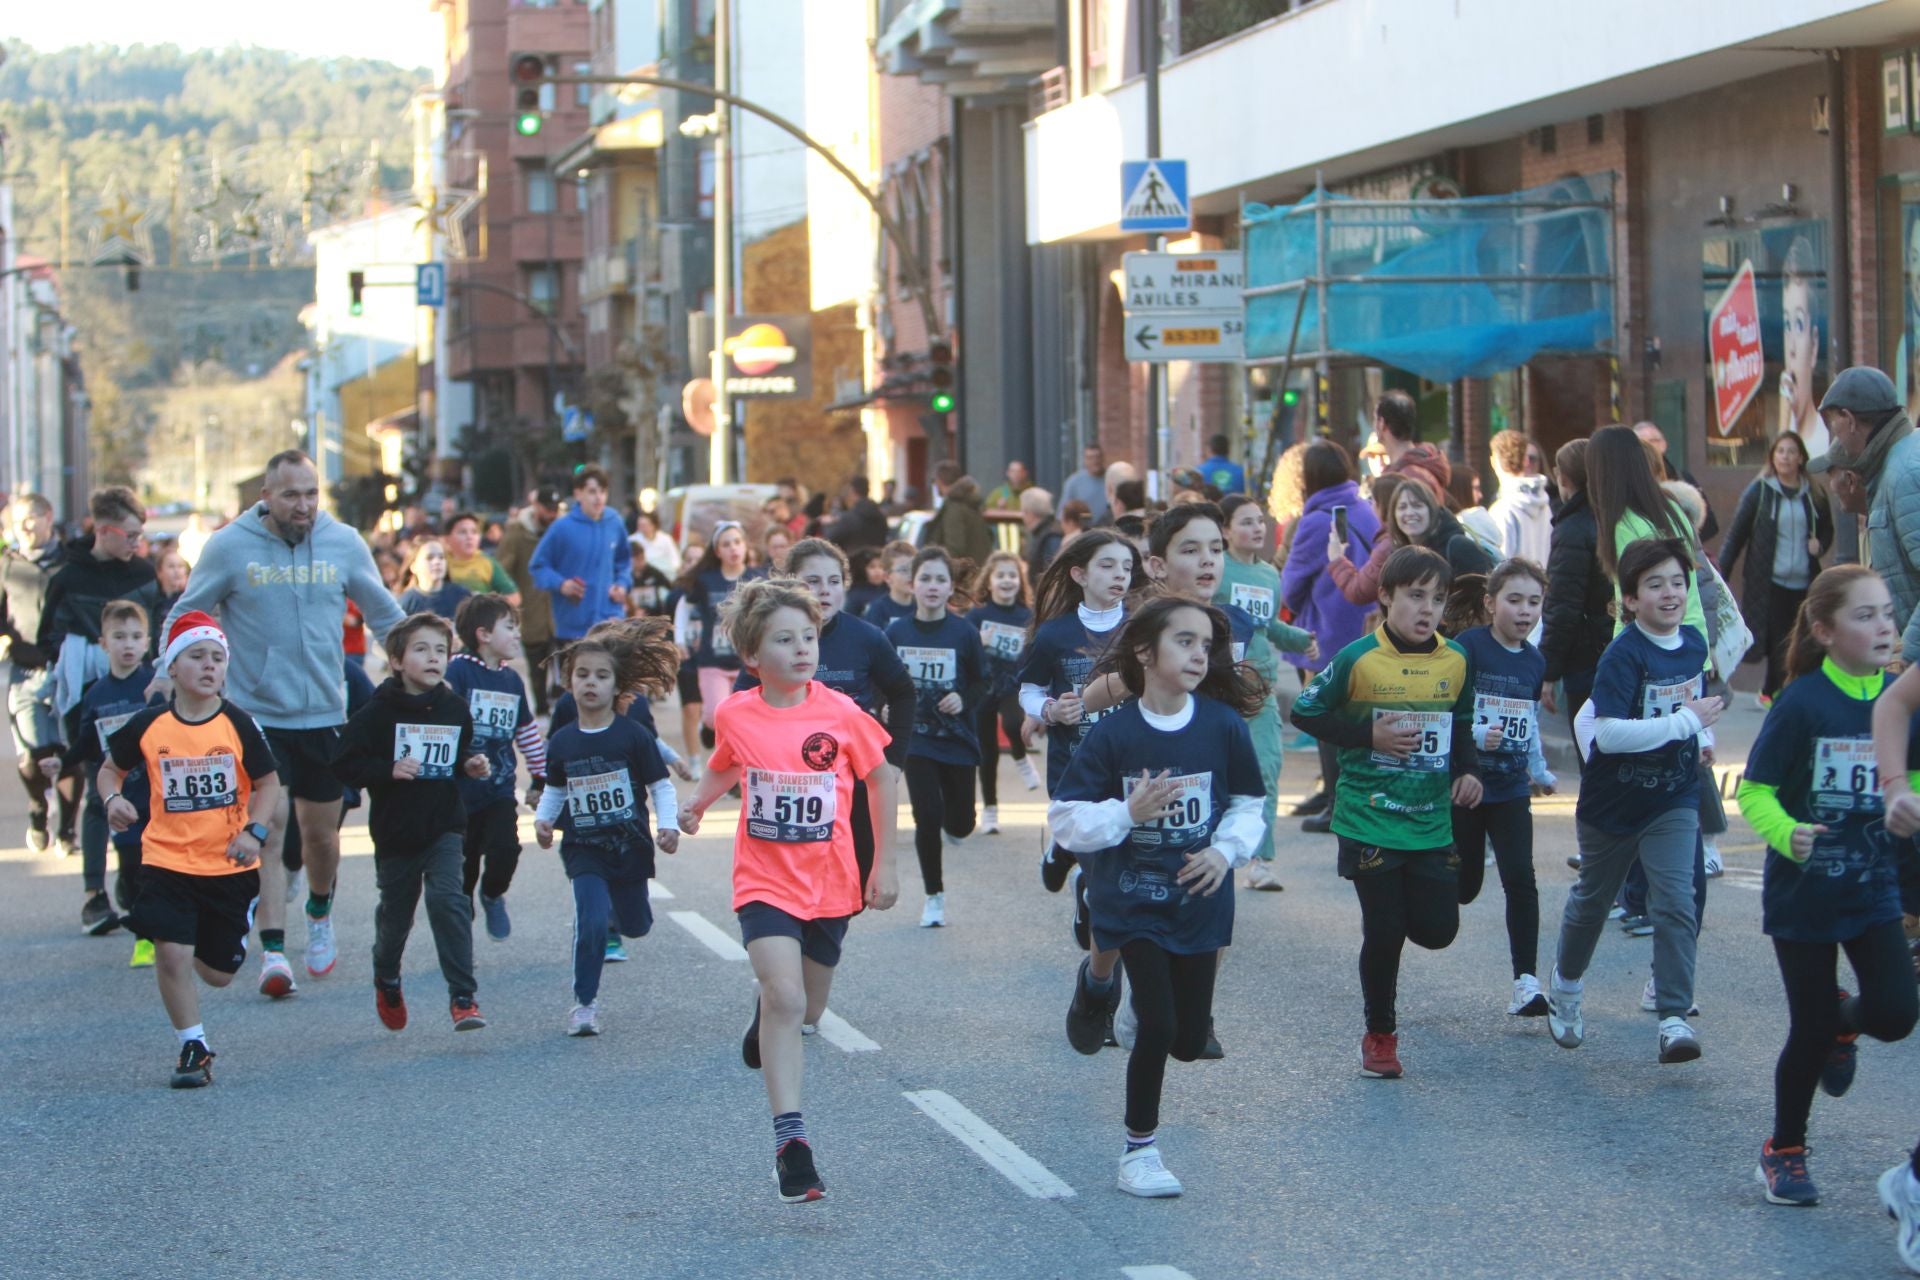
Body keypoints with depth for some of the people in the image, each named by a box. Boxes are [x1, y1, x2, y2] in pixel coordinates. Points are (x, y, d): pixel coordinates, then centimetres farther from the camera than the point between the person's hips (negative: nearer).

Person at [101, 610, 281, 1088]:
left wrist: (254, 832, -16)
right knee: (171, 954, -15)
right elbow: (112, 768, 10)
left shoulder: (238, 725, -7)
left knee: (218, 973, 10)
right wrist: (113, 798, -11)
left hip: (230, 866, 1)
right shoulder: (148, 726, -5)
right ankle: (193, 1047, 4)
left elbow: (268, 782, -1)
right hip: (167, 862, 0)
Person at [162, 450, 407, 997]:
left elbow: (385, 616, 14)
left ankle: (319, 915, 41)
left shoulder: (345, 544, 1)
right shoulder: (229, 547, -6)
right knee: (268, 823, -14)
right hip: (256, 712, -3)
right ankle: (273, 952, -11)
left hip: (325, 713, 3)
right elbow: (185, 617, 4)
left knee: (321, 833, 12)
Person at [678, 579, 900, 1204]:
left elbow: (881, 781, 3)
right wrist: (696, 804, 8)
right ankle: (790, 1137, -18)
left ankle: (767, 1013, 54)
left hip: (830, 883, 1)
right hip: (765, 882, -1)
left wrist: (883, 866, 3)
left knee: (807, 1010, 16)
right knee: (786, 998, -21)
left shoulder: (840, 713, -10)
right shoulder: (735, 715, -7)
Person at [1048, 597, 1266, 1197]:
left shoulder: (1223, 726, -5)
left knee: (1190, 1039, 7)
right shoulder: (1112, 734, -11)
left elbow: (1248, 804, 8)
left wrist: (1226, 851, -9)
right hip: (1132, 896, -3)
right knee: (1157, 1027, -10)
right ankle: (1139, 1149, 10)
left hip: (1199, 897, 3)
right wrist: (1127, 813, -23)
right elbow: (1065, 821, -8)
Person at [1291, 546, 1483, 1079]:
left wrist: (1468, 771, 1)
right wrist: (1367, 736, -14)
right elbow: (1305, 711, -4)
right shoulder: (1359, 659, -10)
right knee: (1384, 930, -3)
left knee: (1438, 929, -2)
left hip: (1432, 821, 4)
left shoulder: (1455, 661, 4)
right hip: (1369, 820, -4)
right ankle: (1380, 1035, 16)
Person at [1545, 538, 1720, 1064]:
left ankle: (1674, 1017, -14)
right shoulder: (1623, 654, -21)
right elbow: (1608, 733, -32)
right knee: (1592, 899, 17)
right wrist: (1684, 722, -31)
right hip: (1613, 801, -3)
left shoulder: (1695, 643, 0)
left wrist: (1704, 735, 4)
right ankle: (1565, 986, 41)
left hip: (1674, 800, 3)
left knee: (1676, 903, -14)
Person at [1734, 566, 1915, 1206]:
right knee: (1812, 1031, 3)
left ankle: (1844, 1022, 26)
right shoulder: (1802, 703, -16)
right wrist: (1786, 834, -31)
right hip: (1803, 891, -4)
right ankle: (1783, 1153, 24)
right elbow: (1754, 791, -14)